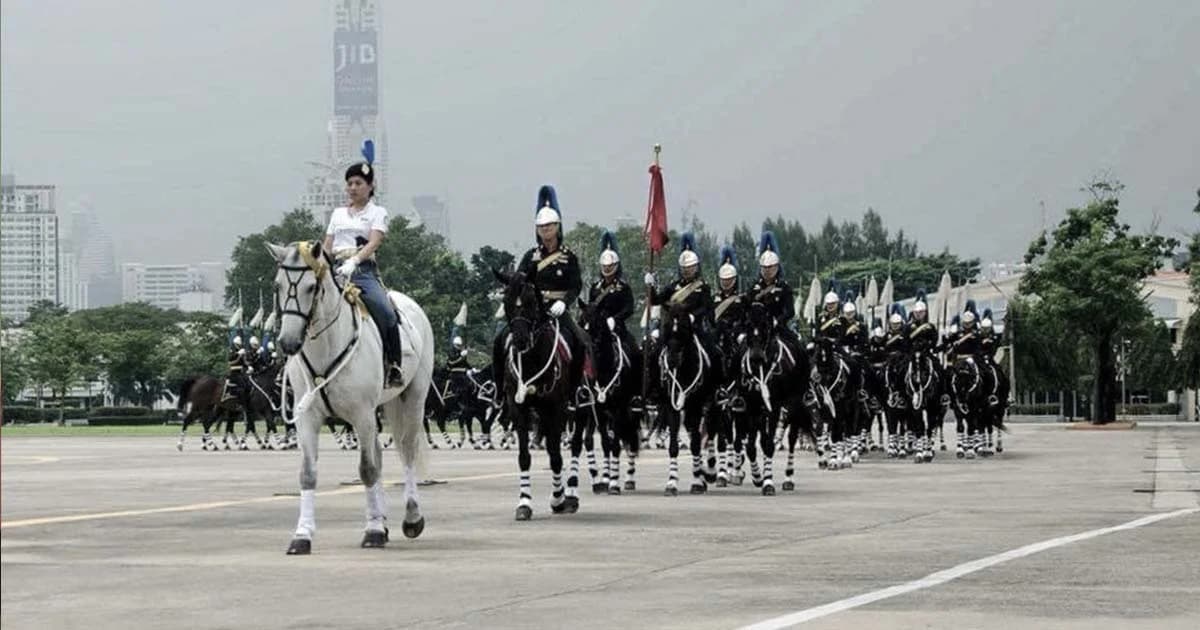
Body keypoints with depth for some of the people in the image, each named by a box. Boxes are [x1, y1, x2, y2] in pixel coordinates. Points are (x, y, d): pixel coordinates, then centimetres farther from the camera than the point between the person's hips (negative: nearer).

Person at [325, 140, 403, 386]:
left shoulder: (377, 213, 9)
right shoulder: (338, 214, 22)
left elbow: (374, 243, -8)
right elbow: (327, 247, 18)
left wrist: (354, 261, -26)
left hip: (364, 271, -4)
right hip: (337, 271, 4)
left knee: (386, 314, -26)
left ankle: (394, 367, -14)